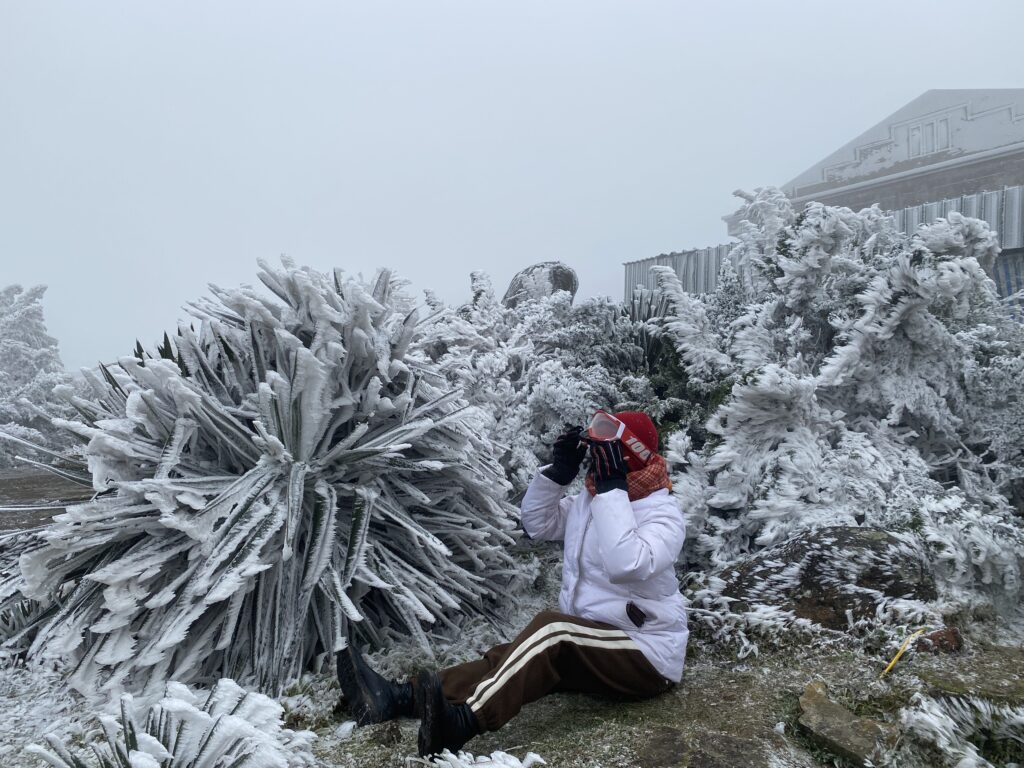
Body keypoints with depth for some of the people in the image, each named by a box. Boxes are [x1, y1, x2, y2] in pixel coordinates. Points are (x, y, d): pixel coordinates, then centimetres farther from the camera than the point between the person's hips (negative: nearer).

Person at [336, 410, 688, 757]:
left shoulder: (663, 512, -15)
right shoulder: (591, 497, 10)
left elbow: (626, 566, -33)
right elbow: (536, 522, 13)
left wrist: (612, 488, -32)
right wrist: (559, 470, -2)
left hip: (645, 656, -8)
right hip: (589, 644, 8)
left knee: (551, 628, -33)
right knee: (509, 657, -15)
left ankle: (460, 724, -47)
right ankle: (400, 697, -28)